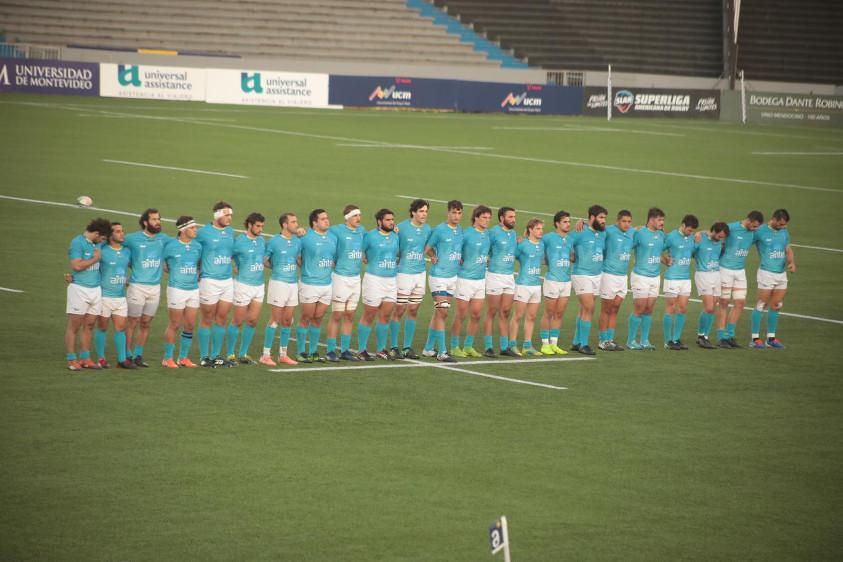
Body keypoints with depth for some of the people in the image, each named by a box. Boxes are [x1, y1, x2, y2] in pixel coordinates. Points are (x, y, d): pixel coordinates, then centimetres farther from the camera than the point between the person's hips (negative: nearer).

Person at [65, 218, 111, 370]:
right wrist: (95, 259, -11)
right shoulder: (77, 243, -12)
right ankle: (71, 360, 2)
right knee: (74, 326, -1)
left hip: (95, 288, 8)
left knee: (89, 326, 10)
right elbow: (77, 265, -21)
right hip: (79, 288, -8)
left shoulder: (96, 244, 12)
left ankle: (85, 359, 16)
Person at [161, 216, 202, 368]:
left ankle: (183, 358, 17)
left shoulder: (197, 246, 7)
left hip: (194, 289, 5)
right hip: (176, 289, -5)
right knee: (175, 325, -2)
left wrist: (197, 276, 9)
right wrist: (174, 273, 2)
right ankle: (168, 358, 8)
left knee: (190, 325, 6)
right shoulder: (171, 246, -9)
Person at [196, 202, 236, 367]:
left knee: (222, 319, 9)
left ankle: (216, 355, 18)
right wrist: (198, 271, -3)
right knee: (207, 320, 1)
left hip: (227, 280, 6)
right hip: (209, 281, -6)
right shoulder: (203, 232, -8)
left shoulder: (230, 231, 10)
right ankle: (204, 357, 8)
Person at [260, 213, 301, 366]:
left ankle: (283, 354, 18)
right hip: (278, 282, -6)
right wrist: (276, 268, 2)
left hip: (293, 283, 6)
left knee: (288, 321, 9)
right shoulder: (274, 241, -9)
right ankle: (266, 355, 0)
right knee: (275, 319, -6)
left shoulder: (297, 241, 8)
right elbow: (264, 261, -4)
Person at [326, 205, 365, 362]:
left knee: (350, 316, 9)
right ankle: (331, 351, 1)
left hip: (356, 277, 6)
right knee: (337, 315, -4)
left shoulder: (361, 231, 10)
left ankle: (345, 350, 16)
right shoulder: (337, 230, -9)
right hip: (340, 277, -6)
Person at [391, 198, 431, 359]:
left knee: (413, 311, 9)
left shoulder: (427, 229, 6)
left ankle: (407, 347, 17)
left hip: (420, 274, 5)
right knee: (399, 311, -1)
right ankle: (394, 347, 8)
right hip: (404, 273, -5)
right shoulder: (401, 228, -11)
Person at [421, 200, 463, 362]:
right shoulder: (439, 230, -10)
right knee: (442, 312, -9)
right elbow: (427, 248, -1)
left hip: (453, 276, 7)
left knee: (439, 313, 11)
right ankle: (442, 352, -8)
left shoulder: (461, 231, 8)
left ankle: (428, 348, 20)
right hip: (438, 276, -7)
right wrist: (433, 256, -13)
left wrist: (461, 260, 5)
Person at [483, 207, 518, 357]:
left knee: (505, 313, 9)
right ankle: (488, 347, 2)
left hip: (510, 276, 7)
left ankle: (504, 346, 13)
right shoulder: (493, 233, -11)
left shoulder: (513, 233, 11)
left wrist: (519, 243, 7)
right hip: (495, 276, -7)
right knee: (492, 312, -2)